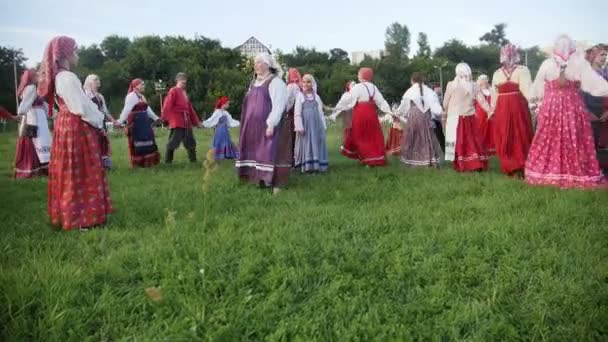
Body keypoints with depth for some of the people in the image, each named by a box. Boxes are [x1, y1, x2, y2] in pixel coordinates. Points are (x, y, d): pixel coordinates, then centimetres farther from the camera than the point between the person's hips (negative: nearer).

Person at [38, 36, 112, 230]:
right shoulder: (68, 77, -18)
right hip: (77, 128, -9)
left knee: (70, 174, 14)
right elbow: (81, 108, -20)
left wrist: (96, 120, 9)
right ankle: (82, 218, 3)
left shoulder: (58, 77, 12)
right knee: (81, 174, -3)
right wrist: (98, 123, -6)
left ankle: (70, 214, 24)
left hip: (67, 126, 10)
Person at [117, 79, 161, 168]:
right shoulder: (131, 96, -12)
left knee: (146, 141, 11)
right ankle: (139, 162, 5)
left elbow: (147, 109, 25)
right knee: (138, 142, -4)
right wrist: (121, 121, -29)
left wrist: (155, 118, 26)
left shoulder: (141, 96, 17)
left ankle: (146, 161, 20)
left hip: (143, 122, 9)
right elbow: (126, 109, -21)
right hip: (136, 122, -9)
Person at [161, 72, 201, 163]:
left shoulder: (184, 92, 19)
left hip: (186, 121, 8)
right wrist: (164, 117, -24)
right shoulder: (173, 91, -5)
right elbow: (167, 105, -15)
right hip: (177, 121, -8)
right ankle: (168, 160, -2)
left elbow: (190, 107, 23)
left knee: (190, 141, 11)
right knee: (174, 140, -9)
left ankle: (193, 159, 21)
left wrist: (196, 120, 24)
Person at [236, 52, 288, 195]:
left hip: (267, 125, -8)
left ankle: (276, 183, -6)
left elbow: (278, 105, -16)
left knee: (270, 152, -9)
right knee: (256, 152, 8)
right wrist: (246, 125, 16)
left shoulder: (275, 82, -7)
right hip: (253, 126, 8)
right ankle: (261, 179, 16)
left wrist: (271, 124, -23)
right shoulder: (254, 83, 17)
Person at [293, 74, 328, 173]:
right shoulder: (300, 95, 2)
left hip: (316, 124, 3)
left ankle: (317, 165, 10)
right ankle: (306, 165, -1)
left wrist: (323, 125, 7)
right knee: (306, 144, -3)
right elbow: (297, 113, -3)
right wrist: (299, 126, -11)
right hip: (305, 124, -3)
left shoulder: (316, 96, 12)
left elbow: (320, 112, 12)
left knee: (316, 144, 4)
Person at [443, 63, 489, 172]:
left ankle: (461, 165, 6)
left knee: (458, 141, 4)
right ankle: (477, 163, 12)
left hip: (455, 117, -3)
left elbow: (445, 103, 1)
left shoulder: (451, 85, -8)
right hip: (470, 117, 3)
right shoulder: (473, 86, 1)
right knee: (472, 140, 9)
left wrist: (446, 113, 19)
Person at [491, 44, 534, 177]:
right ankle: (521, 168, 8)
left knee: (504, 139, 8)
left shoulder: (496, 73, 5)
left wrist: (492, 110, 18)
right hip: (518, 106, -2)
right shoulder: (522, 70, -4)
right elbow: (527, 90, -14)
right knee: (521, 137, 7)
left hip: (501, 108, 2)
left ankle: (510, 168, 12)